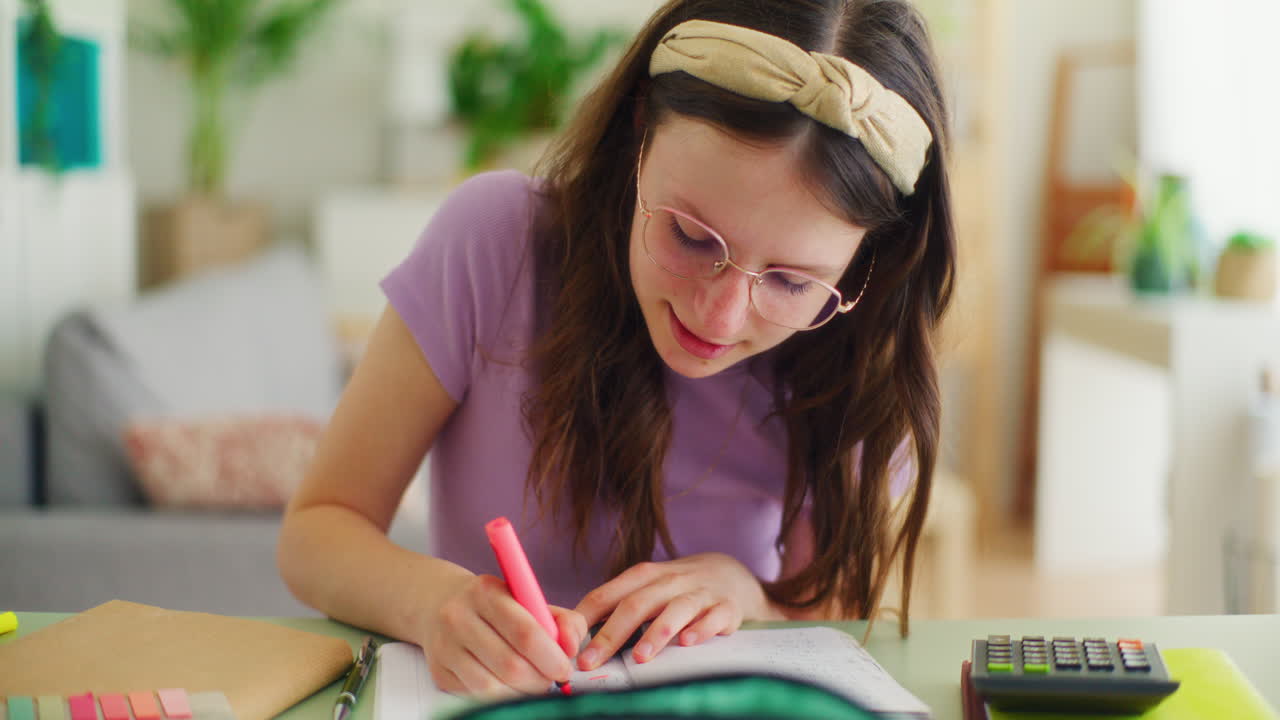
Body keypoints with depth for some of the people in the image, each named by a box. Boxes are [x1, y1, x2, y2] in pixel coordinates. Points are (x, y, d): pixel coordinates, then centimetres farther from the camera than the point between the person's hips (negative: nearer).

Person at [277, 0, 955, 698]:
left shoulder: (870, 364, -11)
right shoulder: (492, 236, -15)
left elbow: (836, 622, 2)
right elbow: (314, 532, -11)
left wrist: (748, 595, -19)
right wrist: (431, 599, -31)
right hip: (480, 697, 0)